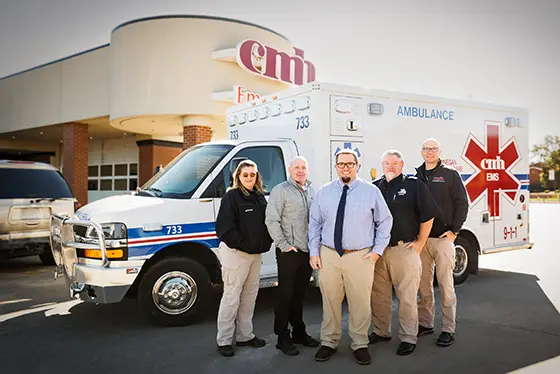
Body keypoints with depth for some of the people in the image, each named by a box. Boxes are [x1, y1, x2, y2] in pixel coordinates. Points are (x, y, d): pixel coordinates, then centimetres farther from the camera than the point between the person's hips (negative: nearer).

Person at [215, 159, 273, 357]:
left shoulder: (260, 197, 10)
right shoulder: (231, 197, -11)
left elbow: (266, 222, 16)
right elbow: (225, 227, -17)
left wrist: (266, 242, 2)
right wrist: (243, 244, -19)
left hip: (256, 253, 7)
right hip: (236, 253, -7)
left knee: (249, 295, 15)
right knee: (232, 297, 0)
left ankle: (245, 335, 28)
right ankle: (223, 340, 12)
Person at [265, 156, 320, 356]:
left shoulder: (312, 191, 11)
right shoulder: (280, 191, -8)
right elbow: (271, 220, -14)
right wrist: (284, 245, -15)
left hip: (307, 251, 6)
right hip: (289, 252, -6)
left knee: (300, 294, 17)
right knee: (285, 295, 2)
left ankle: (299, 332, 30)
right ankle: (283, 338, 14)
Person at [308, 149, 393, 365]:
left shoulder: (371, 191, -1)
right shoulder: (323, 192, 5)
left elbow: (385, 221, 6)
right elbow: (314, 223, 9)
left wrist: (378, 250, 0)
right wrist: (313, 252, 4)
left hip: (360, 257, -1)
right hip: (328, 256, 2)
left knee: (360, 304, 6)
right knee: (330, 302, 10)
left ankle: (360, 345, 25)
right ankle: (329, 343, 27)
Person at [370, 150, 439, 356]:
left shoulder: (414, 185, -3)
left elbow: (428, 216, -2)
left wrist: (420, 242, -3)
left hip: (405, 249, -4)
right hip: (378, 249, 5)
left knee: (407, 296, 3)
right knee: (379, 294, 14)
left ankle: (408, 338, 16)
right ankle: (381, 332, 30)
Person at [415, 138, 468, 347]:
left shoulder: (450, 175, 3)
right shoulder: (416, 177, 11)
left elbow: (462, 204, -1)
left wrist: (454, 230, -8)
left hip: (443, 238, -3)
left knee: (445, 284, 1)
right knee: (423, 284, 10)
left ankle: (448, 329, 11)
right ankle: (425, 323, 23)